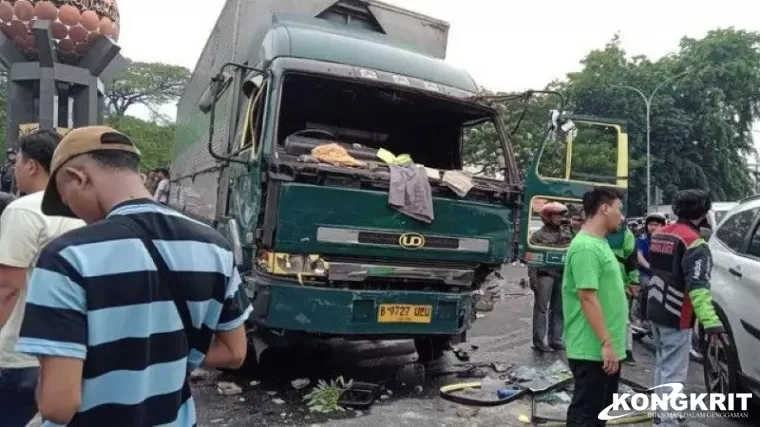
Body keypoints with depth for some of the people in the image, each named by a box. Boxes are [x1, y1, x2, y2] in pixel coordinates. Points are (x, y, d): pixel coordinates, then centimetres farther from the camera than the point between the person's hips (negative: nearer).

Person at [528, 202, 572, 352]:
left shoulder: (566, 233, 14)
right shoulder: (538, 235, -1)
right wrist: (533, 278, -13)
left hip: (562, 274, 5)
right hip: (545, 274, -5)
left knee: (558, 309, 10)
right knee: (541, 308, -3)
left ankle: (555, 339, 19)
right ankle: (538, 341, 1)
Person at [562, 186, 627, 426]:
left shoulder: (600, 243, 13)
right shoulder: (586, 247, -20)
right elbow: (588, 298, -24)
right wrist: (606, 343, -23)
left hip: (606, 349, 10)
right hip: (593, 351, -10)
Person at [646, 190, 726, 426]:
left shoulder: (659, 234, 9)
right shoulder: (694, 243, -18)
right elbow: (697, 286, -29)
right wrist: (711, 322, -36)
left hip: (655, 312, 9)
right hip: (676, 318, -9)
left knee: (662, 365, 22)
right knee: (674, 372, -4)